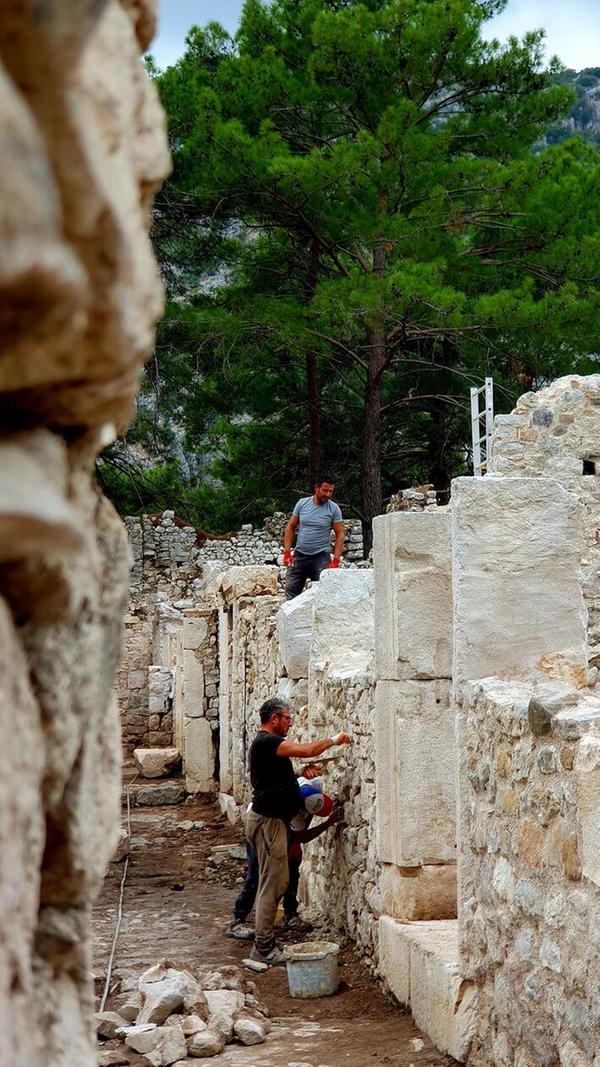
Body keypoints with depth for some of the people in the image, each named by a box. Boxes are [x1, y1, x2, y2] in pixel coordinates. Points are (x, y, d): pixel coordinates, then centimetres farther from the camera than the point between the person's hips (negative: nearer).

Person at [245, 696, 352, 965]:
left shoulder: (266, 743, 18)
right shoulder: (266, 742, -16)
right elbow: (306, 750, -23)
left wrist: (302, 772, 11)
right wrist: (333, 740, -8)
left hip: (271, 820, 11)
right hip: (268, 820, -11)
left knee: (276, 882, 13)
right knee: (272, 883, -8)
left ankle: (265, 942, 18)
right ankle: (263, 948, -4)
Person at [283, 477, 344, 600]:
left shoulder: (334, 509, -4)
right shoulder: (302, 503, 2)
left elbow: (339, 535, -4)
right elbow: (291, 527, 7)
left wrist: (336, 560, -13)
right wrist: (287, 552, -2)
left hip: (321, 557, -2)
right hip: (299, 555, 2)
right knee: (291, 590, 3)